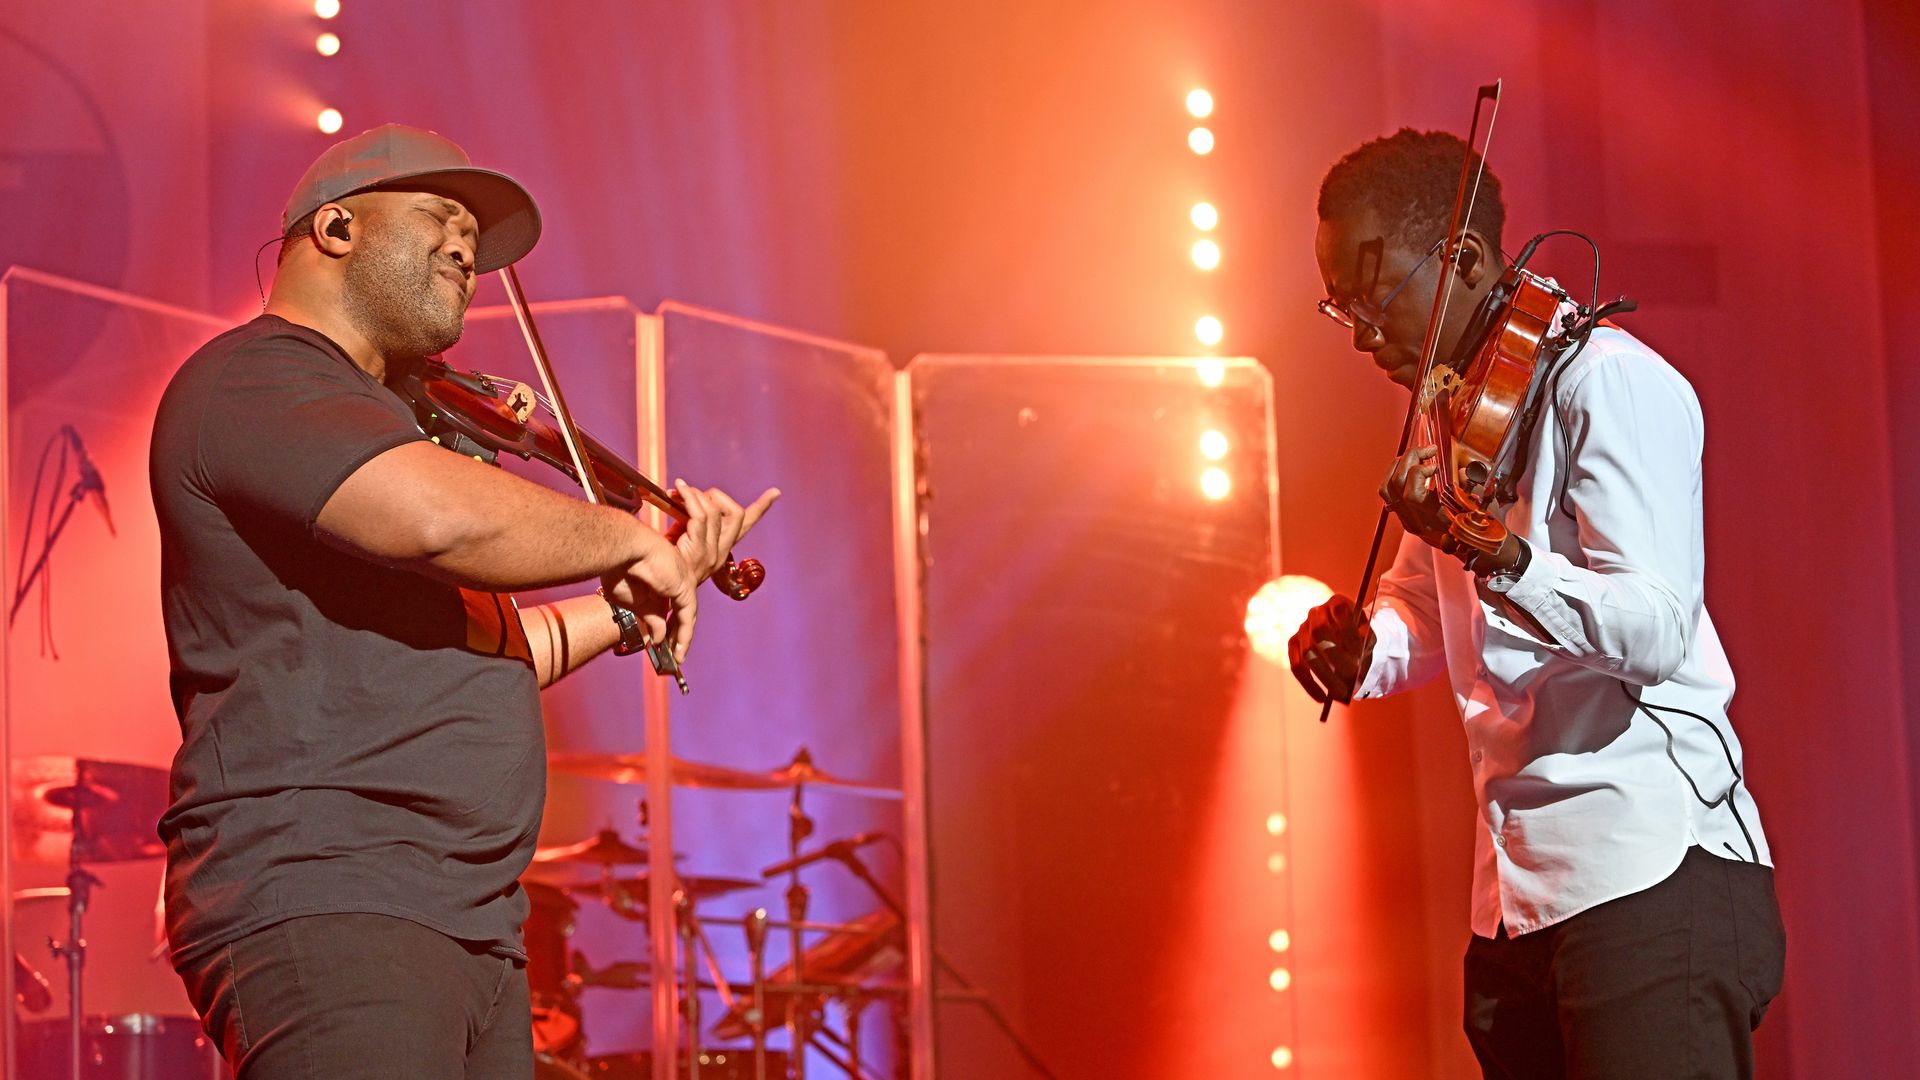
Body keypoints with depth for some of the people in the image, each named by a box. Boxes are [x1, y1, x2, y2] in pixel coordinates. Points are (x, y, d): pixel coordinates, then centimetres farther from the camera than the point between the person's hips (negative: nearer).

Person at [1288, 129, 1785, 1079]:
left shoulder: (1605, 379, -10)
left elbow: (1658, 630, -21)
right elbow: (1425, 609, 29)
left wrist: (1498, 558, -37)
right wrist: (1362, 653, 6)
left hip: (1649, 871, -9)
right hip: (1515, 896, 9)